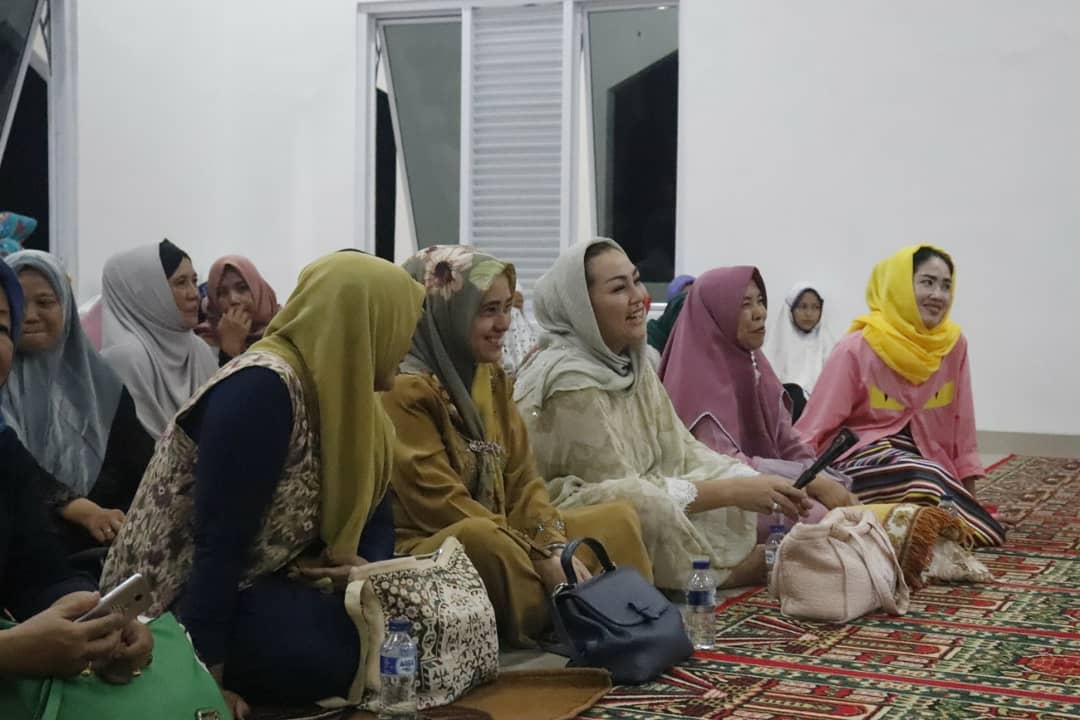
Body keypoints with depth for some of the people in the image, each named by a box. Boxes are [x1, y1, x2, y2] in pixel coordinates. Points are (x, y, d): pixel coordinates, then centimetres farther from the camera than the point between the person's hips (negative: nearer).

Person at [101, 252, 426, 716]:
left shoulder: (340, 390, 4)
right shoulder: (262, 389, -24)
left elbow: (372, 506, 10)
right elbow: (220, 538, -28)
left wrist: (372, 568, -13)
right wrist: (207, 676, -28)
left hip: (264, 582, 9)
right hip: (186, 599, -9)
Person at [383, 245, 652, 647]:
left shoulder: (490, 377, 11)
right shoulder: (405, 388, -16)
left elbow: (521, 479, 7)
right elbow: (440, 503, -22)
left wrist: (555, 548, -11)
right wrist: (539, 558, -22)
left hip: (502, 540, 9)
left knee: (619, 520, 7)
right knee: (481, 537, -40)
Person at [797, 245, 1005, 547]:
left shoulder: (954, 345, 3)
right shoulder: (857, 348, -10)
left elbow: (960, 423, 12)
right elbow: (817, 424, -11)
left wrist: (967, 490, 12)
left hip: (926, 459, 6)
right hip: (862, 460, -6)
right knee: (925, 478, -38)